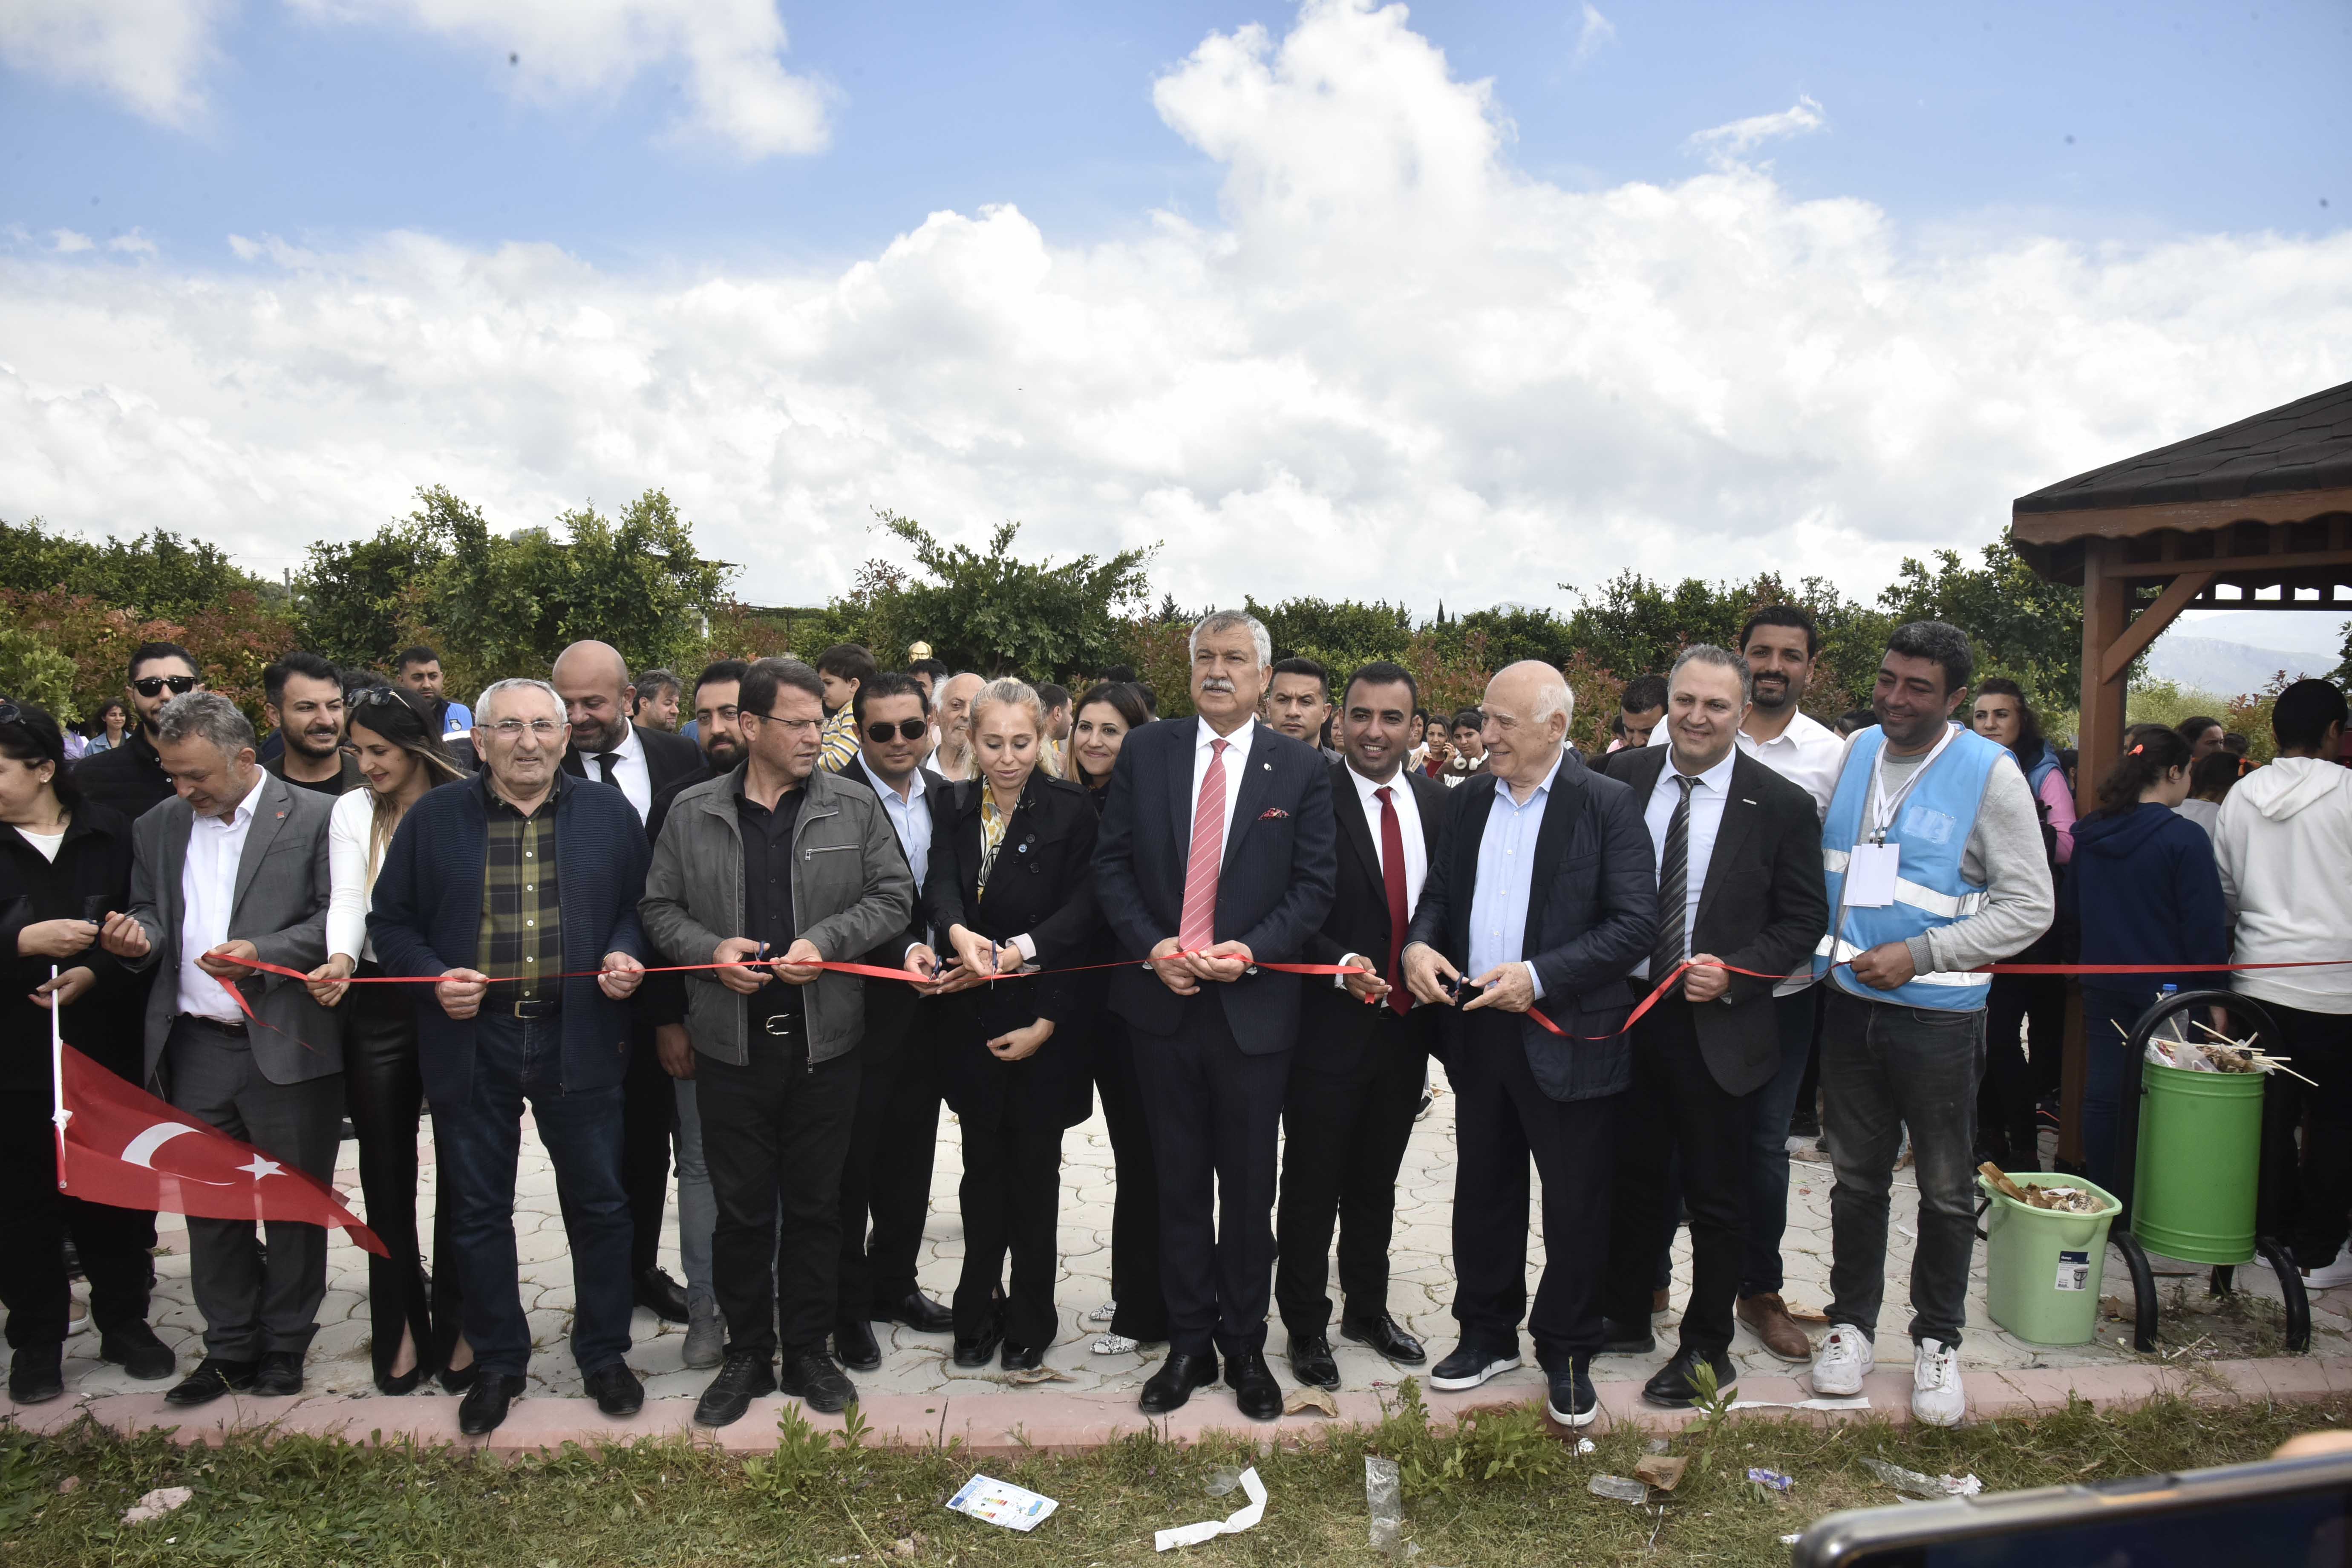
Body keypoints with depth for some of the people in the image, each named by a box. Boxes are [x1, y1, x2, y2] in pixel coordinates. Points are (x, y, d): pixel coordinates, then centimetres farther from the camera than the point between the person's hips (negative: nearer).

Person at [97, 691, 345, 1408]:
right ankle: (230, 1348, 26)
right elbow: (151, 915, 18)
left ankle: (283, 1348, 23)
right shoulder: (157, 827, 11)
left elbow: (335, 919, -8)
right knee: (208, 1205, 12)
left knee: (293, 1203, 7)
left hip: (286, 1046, -4)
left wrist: (262, 954, -20)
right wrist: (138, 936, -4)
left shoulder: (316, 818, -5)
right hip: (196, 1047, 5)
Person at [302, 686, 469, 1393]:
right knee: (385, 1170, 10)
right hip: (377, 1008, 3)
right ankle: (401, 1327, 23)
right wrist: (340, 959, -26)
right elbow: (347, 898, -6)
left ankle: (457, 1321, 20)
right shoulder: (353, 812, 6)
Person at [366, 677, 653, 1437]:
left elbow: (640, 908, 10)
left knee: (598, 1202, 8)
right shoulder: (432, 818, 2)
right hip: (471, 1041, 0)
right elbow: (390, 921, 6)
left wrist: (625, 955, -10)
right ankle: (497, 1364, 29)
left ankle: (604, 1355, 26)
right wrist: (434, 976, -11)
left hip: (578, 1039, 0)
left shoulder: (609, 814, 4)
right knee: (477, 1209, 11)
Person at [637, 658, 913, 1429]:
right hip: (731, 1043, 0)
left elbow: (893, 897, 1)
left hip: (825, 1041, 0)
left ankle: (808, 1351, 26)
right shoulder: (692, 813, 3)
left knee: (816, 1205, 11)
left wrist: (826, 943, -14)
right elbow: (662, 909, 8)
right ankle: (747, 1354, 26)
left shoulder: (855, 807, 1)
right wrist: (711, 949, -11)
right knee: (741, 1207, 10)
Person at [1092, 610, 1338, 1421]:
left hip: (1254, 1004, -1)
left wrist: (1252, 950, -15)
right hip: (1162, 996, 1)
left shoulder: (1302, 767, 1)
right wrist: (1151, 946, -11)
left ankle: (1246, 1348, 26)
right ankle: (1188, 1345, 25)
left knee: (1249, 1189, 9)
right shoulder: (1145, 752, 4)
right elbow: (1112, 863, 3)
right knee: (1180, 1186, 12)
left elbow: (1315, 882, -1)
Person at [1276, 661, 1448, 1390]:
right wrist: (1341, 965, -26)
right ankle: (1306, 1327, 26)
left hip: (1406, 1022, 5)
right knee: (1312, 1186, 8)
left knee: (1377, 1182, 21)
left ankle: (1368, 1309, 40)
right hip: (1327, 1025, -5)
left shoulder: (1438, 803, 4)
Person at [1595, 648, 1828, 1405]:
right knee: (1631, 1178, 18)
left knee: (1717, 1197, 10)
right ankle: (1625, 1318, 37)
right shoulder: (1622, 782, 0)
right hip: (1625, 1015, 3)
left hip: (1717, 1026, -3)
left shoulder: (1782, 804, -7)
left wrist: (1735, 974, -17)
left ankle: (1707, 1348, 28)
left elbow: (1805, 918, -3)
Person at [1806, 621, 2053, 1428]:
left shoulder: (1989, 773, -12)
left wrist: (1920, 954, -19)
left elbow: (2030, 906, -12)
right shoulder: (1856, 752, 2)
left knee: (1947, 1191, 11)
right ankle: (1852, 1322, 31)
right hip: (1849, 1000, 4)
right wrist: (1826, 949, 4)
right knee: (1856, 1178, 15)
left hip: (1938, 1013, -4)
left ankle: (1938, 1341, 29)